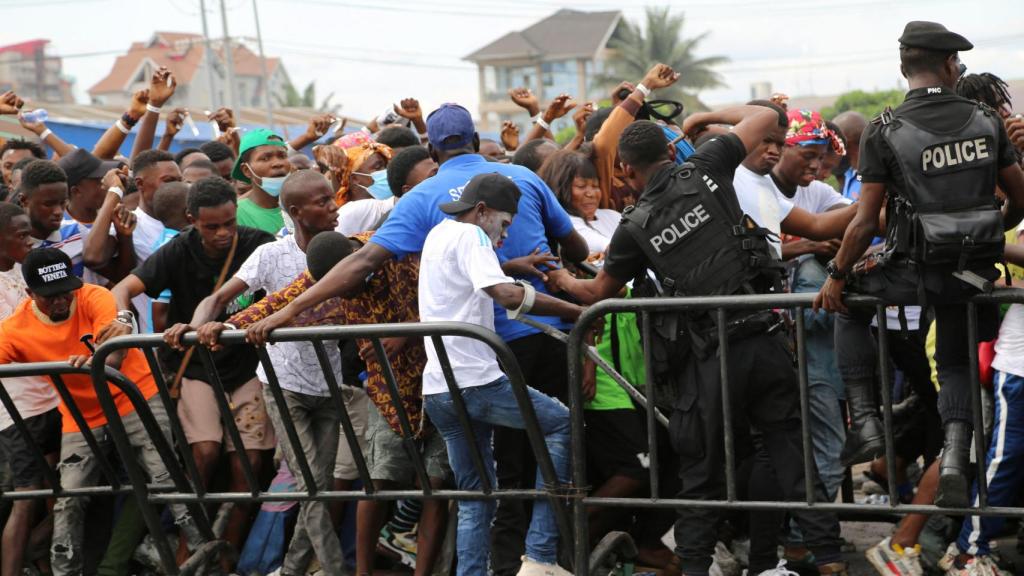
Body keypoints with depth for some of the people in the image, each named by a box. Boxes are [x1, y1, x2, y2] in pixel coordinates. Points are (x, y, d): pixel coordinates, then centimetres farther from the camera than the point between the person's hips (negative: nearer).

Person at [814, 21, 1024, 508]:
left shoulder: (885, 133, -9)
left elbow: (865, 222, -10)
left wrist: (837, 277, 2)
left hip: (916, 272, -3)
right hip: (974, 274, 3)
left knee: (848, 302, 24)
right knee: (956, 364, 22)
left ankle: (865, 421, 14)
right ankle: (955, 457, -2)